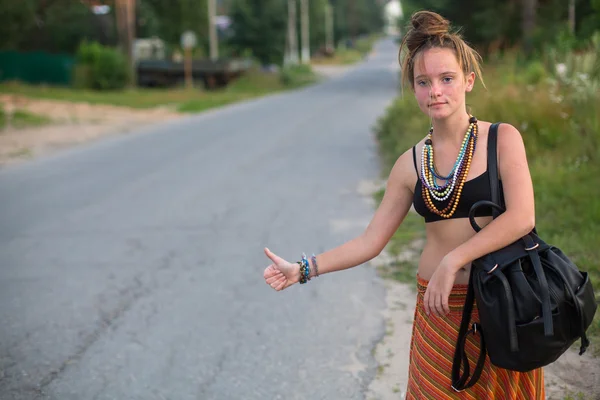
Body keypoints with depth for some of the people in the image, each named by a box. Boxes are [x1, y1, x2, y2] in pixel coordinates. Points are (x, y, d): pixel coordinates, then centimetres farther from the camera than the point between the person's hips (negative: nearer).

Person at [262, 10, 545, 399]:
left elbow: (521, 217, -17)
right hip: (439, 309, 2)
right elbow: (371, 242, 4)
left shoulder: (503, 139, -6)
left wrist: (452, 261, -21)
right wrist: (303, 270, -3)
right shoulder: (411, 163, 3)